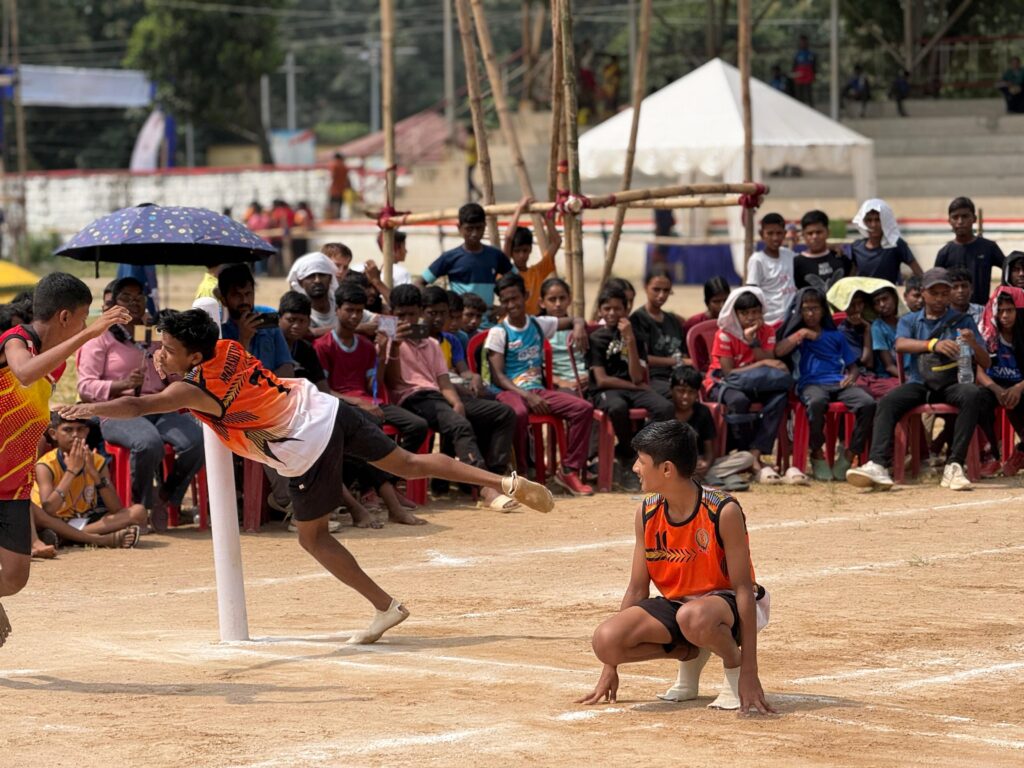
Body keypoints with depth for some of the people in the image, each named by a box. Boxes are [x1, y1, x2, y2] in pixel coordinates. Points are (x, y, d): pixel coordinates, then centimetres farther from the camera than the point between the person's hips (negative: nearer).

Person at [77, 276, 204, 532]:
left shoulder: (156, 336, 24)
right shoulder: (101, 337, 8)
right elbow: (85, 386, -2)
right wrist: (123, 385, -18)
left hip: (160, 409, 5)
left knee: (196, 440, -26)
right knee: (149, 442, -39)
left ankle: (165, 497, -2)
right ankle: (140, 505, -13)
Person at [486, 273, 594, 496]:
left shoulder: (538, 324, 13)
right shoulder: (498, 333, -1)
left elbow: (575, 320, 25)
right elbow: (497, 376, -8)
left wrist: (579, 326, -2)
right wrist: (527, 395, -22)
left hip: (537, 390, 5)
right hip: (510, 392, -5)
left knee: (583, 408, -15)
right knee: (518, 413, -41)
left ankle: (569, 470, -6)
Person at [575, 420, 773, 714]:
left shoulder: (722, 511, -22)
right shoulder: (646, 513, -5)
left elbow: (744, 589, -21)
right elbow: (637, 589, 3)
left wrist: (748, 672, -26)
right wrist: (610, 669, 3)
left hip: (725, 604, -6)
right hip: (675, 603, 6)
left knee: (693, 617, -43)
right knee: (605, 639, -21)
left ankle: (734, 666, -9)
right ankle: (691, 653, 3)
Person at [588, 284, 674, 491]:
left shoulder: (635, 336, 14)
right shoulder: (596, 339, 6)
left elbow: (637, 378, -1)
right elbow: (602, 380, -3)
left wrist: (630, 340, -6)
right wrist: (635, 386, -1)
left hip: (634, 389, 3)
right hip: (605, 392, -3)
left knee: (665, 407, -29)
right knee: (618, 407, -41)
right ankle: (628, 462, -22)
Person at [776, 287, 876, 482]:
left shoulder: (835, 335, 29)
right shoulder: (795, 333, 23)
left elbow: (852, 365, 26)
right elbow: (779, 351, 1)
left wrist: (851, 376, 4)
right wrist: (801, 334, 3)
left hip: (838, 383, 3)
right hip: (811, 383, -3)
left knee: (868, 403, -29)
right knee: (817, 402, -42)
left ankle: (849, 455, -20)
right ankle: (817, 454, -21)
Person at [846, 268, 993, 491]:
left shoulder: (962, 321, 14)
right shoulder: (910, 321, 16)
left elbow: (986, 364, 7)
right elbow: (900, 345, -8)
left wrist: (974, 344, -17)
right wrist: (933, 344, -27)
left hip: (951, 384, -1)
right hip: (919, 384, 1)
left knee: (973, 394, -34)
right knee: (887, 402, -28)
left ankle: (954, 465, -37)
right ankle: (877, 466, -43)